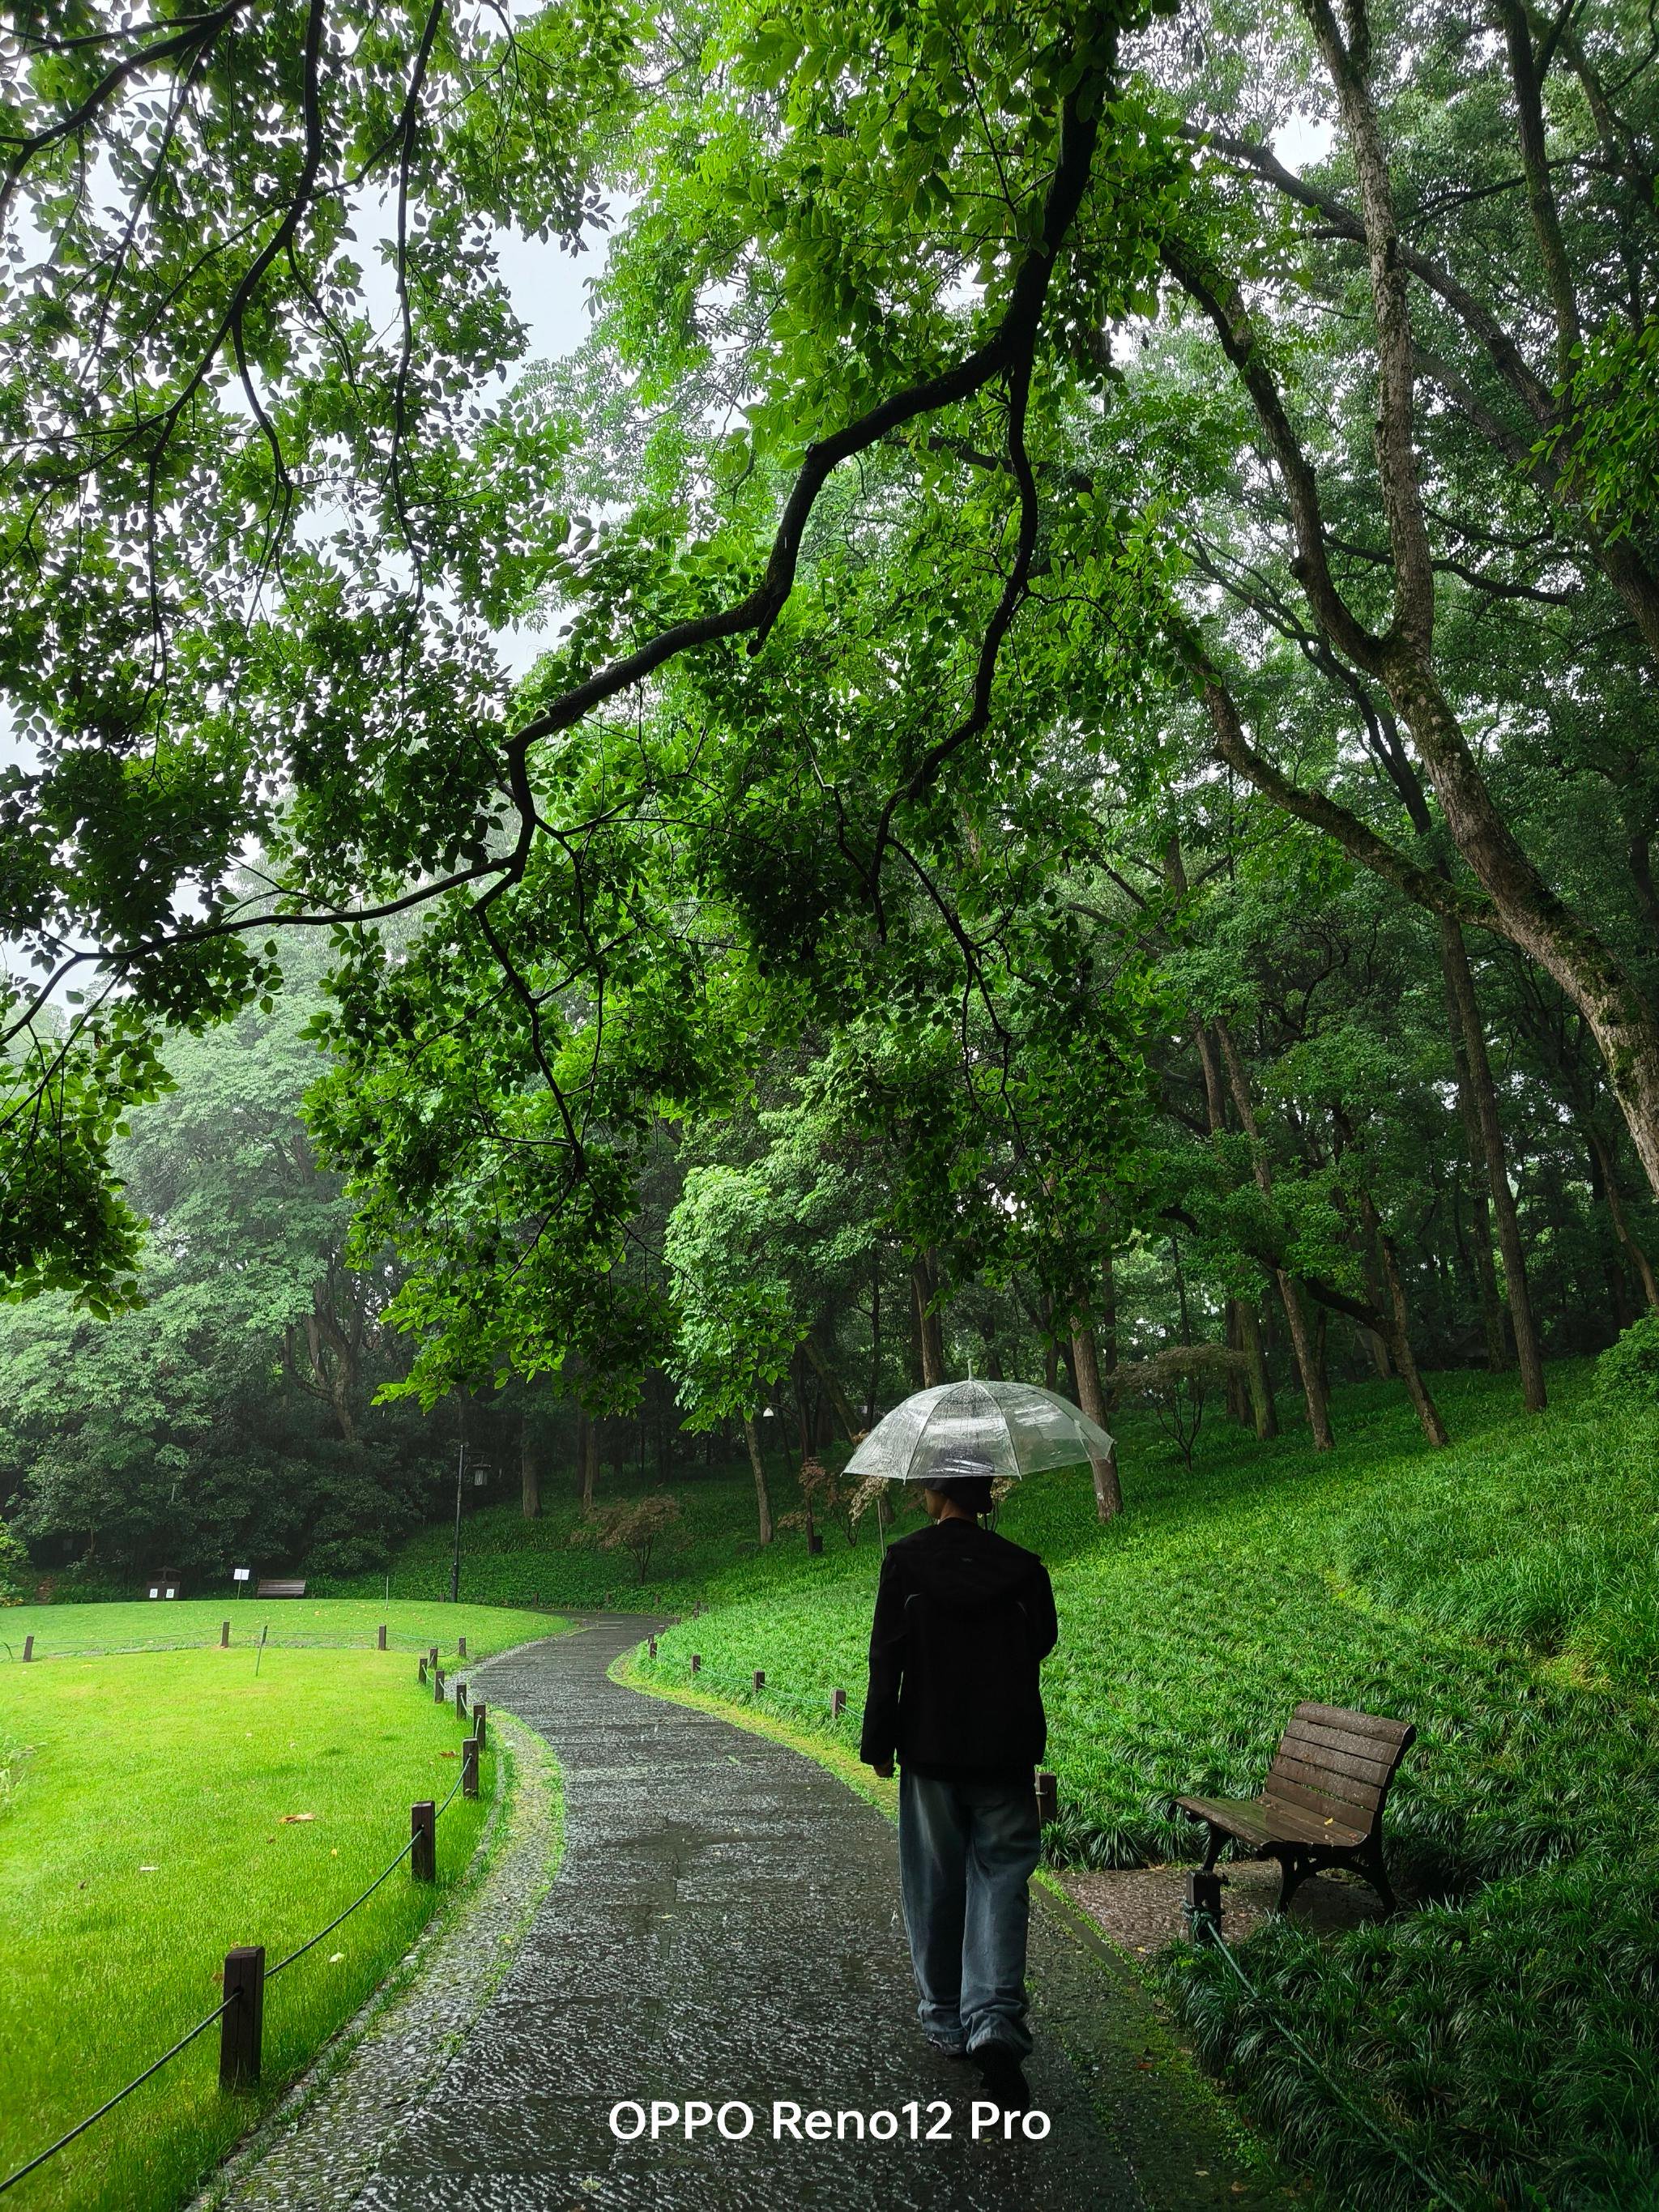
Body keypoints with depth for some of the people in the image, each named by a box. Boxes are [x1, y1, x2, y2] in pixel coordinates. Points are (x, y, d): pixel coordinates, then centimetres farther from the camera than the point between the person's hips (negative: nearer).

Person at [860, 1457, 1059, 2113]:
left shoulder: (905, 1561, -9)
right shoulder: (1021, 1567, -4)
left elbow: (886, 1659, -8)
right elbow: (1043, 1642, 9)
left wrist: (878, 1742, 1)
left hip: (930, 1747, -1)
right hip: (1006, 1750, 1)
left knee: (934, 1885, 13)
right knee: (1000, 1877, 6)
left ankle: (947, 2018, 25)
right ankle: (995, 2018, -10)